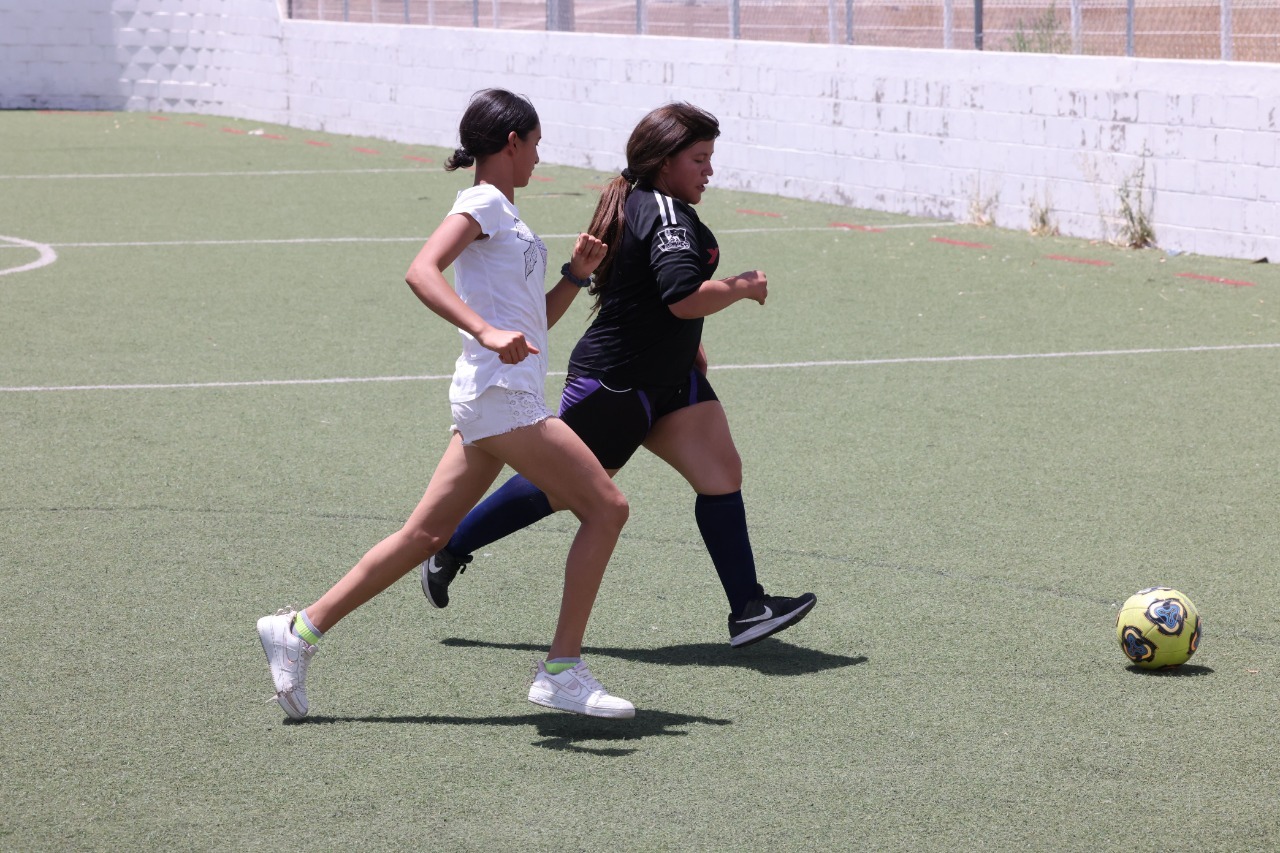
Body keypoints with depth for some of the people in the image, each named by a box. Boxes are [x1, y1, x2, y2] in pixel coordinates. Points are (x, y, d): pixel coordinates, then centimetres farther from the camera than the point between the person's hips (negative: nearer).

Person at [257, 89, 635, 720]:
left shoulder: (504, 215, 21)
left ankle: (300, 630, 11)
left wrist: (575, 273, 10)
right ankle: (562, 670, -5)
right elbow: (421, 272, -23)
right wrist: (488, 332, -34)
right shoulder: (483, 202, -7)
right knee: (606, 507, -7)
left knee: (425, 536, 9)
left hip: (496, 400, 10)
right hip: (501, 395, -10)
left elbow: (535, 320, 26)